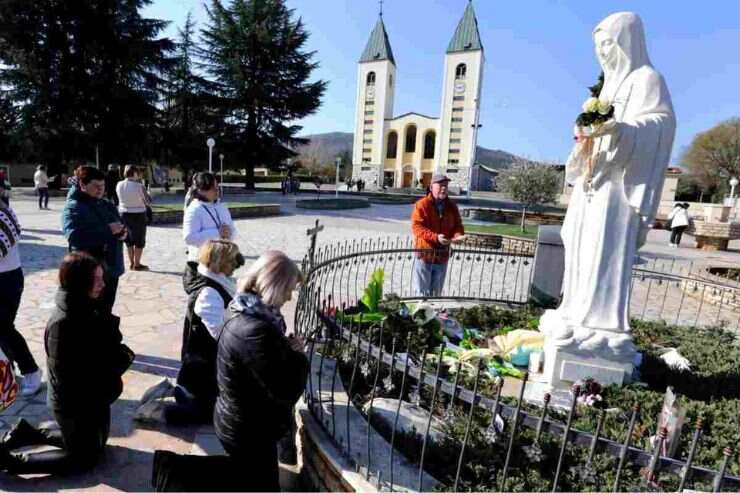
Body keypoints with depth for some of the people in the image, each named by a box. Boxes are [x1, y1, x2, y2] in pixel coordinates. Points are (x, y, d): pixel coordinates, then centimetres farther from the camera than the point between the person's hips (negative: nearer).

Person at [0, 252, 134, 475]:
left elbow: (106, 346, 2)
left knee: (96, 445, 27)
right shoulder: (63, 324, -30)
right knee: (83, 459, 11)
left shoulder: (85, 310, -3)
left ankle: (27, 432, 32)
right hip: (75, 404, -8)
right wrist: (122, 358, -18)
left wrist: (121, 355, -19)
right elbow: (73, 375, -27)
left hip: (94, 397, 8)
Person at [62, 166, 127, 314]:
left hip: (112, 270, 7)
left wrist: (123, 232, -4)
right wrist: (108, 230, -25)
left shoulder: (108, 206, 13)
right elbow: (74, 236, -26)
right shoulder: (73, 207, -10)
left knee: (106, 313, 18)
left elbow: (120, 227, 20)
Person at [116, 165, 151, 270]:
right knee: (139, 240, 6)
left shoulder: (119, 185, -4)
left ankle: (131, 263, 24)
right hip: (138, 214, -5)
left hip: (124, 214, 5)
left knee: (129, 239, 17)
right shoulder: (139, 186, -18)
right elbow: (148, 202, -11)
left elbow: (121, 198, 11)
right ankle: (137, 264, 8)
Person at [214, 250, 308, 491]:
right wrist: (298, 355, -16)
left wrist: (288, 349, -6)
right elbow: (286, 392, -30)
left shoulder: (246, 314, -3)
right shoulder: (256, 330, -34)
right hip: (248, 432, -9)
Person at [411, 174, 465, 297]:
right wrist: (436, 237, -28)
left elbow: (457, 225, 12)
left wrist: (458, 235, -13)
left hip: (442, 256, 5)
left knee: (436, 293, 16)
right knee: (421, 293, 0)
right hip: (424, 254, -5)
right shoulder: (422, 204, -7)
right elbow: (416, 227, -15)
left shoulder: (451, 206, 9)